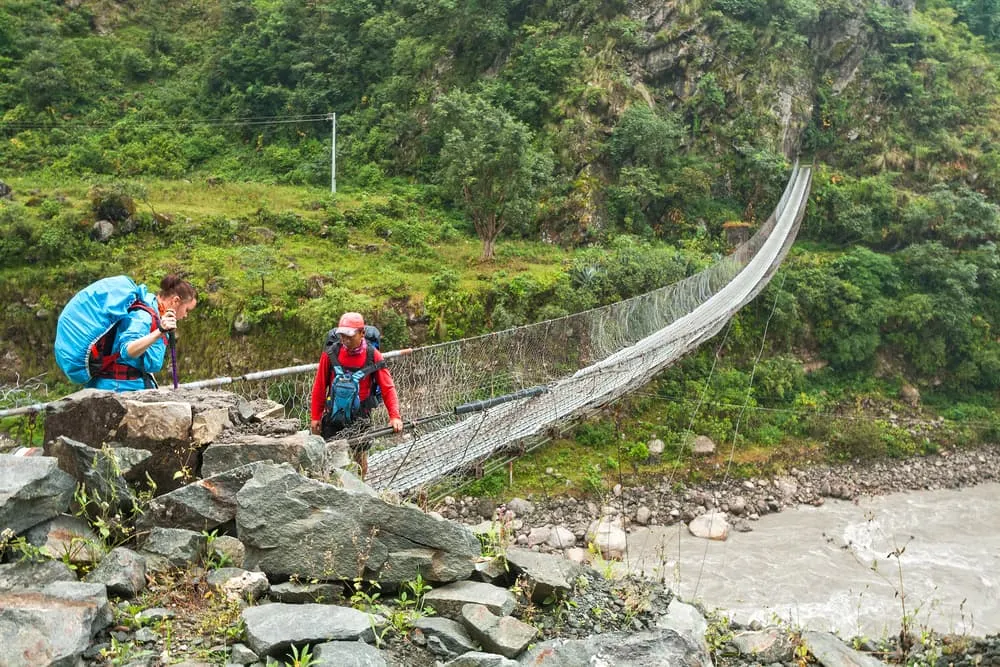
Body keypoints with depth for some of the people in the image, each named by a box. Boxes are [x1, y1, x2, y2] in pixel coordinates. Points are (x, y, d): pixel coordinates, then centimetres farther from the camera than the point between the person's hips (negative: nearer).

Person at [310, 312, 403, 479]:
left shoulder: (373, 356, -10)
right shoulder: (331, 353, -8)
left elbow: (388, 388, -9)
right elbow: (319, 387, 0)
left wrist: (395, 416, -21)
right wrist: (315, 416, 3)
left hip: (360, 417, 0)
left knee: (359, 462, 11)